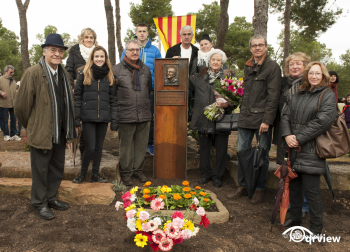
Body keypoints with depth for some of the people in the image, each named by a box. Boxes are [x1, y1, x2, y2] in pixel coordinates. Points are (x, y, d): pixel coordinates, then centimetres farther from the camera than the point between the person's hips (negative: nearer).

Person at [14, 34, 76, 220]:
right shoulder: (32, 73, -13)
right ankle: (39, 203, 26)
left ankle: (51, 197, 35)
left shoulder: (63, 73, 8)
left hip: (60, 132, 6)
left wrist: (69, 126, 14)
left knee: (57, 168, 16)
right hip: (41, 132, -6)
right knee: (40, 169, 8)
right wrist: (31, 126, 3)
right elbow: (21, 105, -9)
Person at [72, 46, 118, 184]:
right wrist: (76, 118, -5)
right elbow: (77, 96, 1)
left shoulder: (110, 75, 9)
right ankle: (82, 173, 18)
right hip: (88, 116, -2)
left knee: (99, 147, 10)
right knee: (90, 147, -5)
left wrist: (114, 120, 2)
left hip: (103, 116, 3)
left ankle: (95, 174, 24)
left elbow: (113, 99, 7)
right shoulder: (84, 73, 2)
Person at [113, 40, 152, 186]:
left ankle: (138, 169, 26)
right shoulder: (117, 70, 2)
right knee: (126, 145, 4)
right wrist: (119, 105, 3)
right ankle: (126, 172, 18)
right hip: (126, 115, -3)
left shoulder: (145, 69, 14)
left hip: (144, 114, 4)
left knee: (141, 144, 10)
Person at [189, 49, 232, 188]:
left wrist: (225, 104, -19)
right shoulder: (199, 77, 11)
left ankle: (217, 175, 22)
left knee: (221, 149, 4)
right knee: (204, 147, 11)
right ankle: (205, 174, 27)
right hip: (203, 119, 3)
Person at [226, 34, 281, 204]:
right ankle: (242, 186, 21)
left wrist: (267, 120, -16)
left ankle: (259, 189, 20)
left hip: (262, 118, -5)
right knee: (241, 151, 7)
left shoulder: (273, 67, -4)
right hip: (246, 117, 6)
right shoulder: (248, 67, 15)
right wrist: (243, 112, 12)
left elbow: (273, 96, -10)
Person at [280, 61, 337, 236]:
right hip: (294, 149, 6)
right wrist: (287, 135, -9)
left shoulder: (328, 95, -2)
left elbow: (323, 121, -15)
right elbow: (286, 115, 8)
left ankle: (316, 228, 15)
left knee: (311, 189, -1)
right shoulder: (298, 95, 15)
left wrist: (299, 138, -16)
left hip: (312, 151, -5)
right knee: (294, 186, 14)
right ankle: (295, 219, 32)